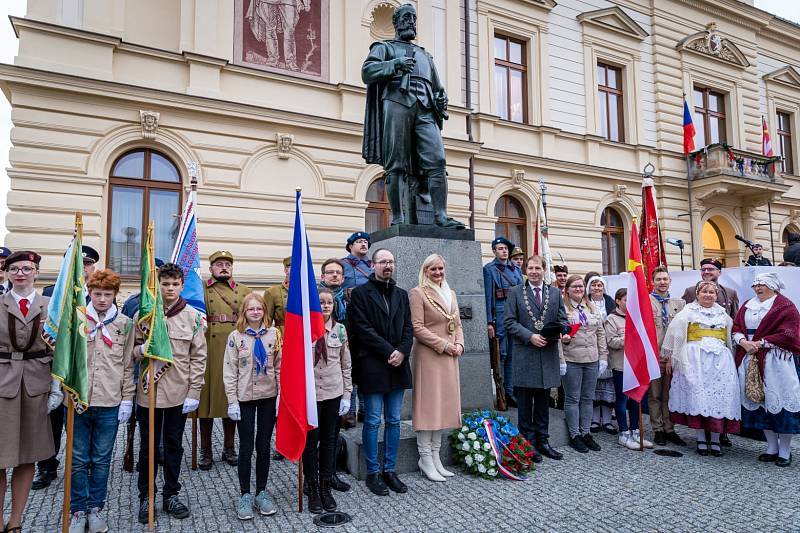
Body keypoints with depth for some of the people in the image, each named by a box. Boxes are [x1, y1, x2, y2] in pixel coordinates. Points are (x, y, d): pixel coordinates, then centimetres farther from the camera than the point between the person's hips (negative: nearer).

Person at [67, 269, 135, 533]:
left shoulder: (125, 324, 1)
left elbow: (128, 365, 3)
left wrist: (127, 398, 1)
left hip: (110, 403, 0)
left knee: (101, 460, 11)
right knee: (78, 460, 10)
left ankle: (95, 508, 26)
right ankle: (78, 511, 25)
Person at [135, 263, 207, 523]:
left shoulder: (192, 316, -2)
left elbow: (198, 357, -1)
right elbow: (132, 348, 9)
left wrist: (194, 392, -5)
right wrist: (141, 350, -15)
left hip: (179, 393, 0)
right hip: (149, 390, 0)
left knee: (174, 445, 13)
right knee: (148, 446, 11)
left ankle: (171, 495, 28)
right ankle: (145, 497, 28)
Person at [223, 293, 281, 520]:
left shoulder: (274, 334, 0)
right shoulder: (235, 337, -4)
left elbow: (279, 366, 2)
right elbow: (229, 371, -4)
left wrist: (281, 395, -3)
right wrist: (232, 401, -7)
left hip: (268, 397, 1)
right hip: (245, 398, -1)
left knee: (264, 446, 10)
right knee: (246, 447, 6)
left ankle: (262, 492, 24)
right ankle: (245, 495, 20)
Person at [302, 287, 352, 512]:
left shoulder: (339, 329, 2)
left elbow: (346, 365, 6)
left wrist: (347, 395, 3)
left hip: (333, 392, 2)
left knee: (329, 439, 10)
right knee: (311, 439, 5)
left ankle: (326, 487, 24)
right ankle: (312, 489, 21)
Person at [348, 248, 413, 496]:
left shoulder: (401, 295, 15)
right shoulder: (361, 293, -3)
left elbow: (409, 328, 10)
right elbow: (362, 328, -11)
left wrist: (402, 351, -7)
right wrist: (389, 351, -14)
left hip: (398, 366, 5)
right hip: (372, 367, -5)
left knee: (394, 421, 11)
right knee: (373, 422, 2)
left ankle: (390, 470, 23)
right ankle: (373, 473, 16)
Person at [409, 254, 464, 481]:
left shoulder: (450, 294, 17)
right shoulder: (417, 293, -5)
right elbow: (417, 328, -12)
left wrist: (459, 344, 0)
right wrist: (444, 345, -13)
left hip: (449, 358, 7)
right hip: (428, 356, -7)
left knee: (444, 404, 9)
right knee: (428, 404, -3)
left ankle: (435, 456, 19)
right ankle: (425, 458, 8)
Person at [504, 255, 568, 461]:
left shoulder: (555, 293, 11)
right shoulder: (516, 293, 2)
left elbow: (563, 320, 10)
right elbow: (510, 322, -4)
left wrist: (560, 330, -12)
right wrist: (530, 336, -15)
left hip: (548, 354, 3)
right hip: (525, 355, -3)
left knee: (543, 401, 13)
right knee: (525, 403, 4)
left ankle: (542, 441, 24)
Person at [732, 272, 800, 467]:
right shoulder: (747, 305, 14)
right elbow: (736, 327, 10)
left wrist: (760, 343, -13)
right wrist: (743, 342, -9)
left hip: (777, 362, -5)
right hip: (751, 360, 5)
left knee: (778, 400, -3)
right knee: (759, 401, 8)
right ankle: (772, 448, 19)